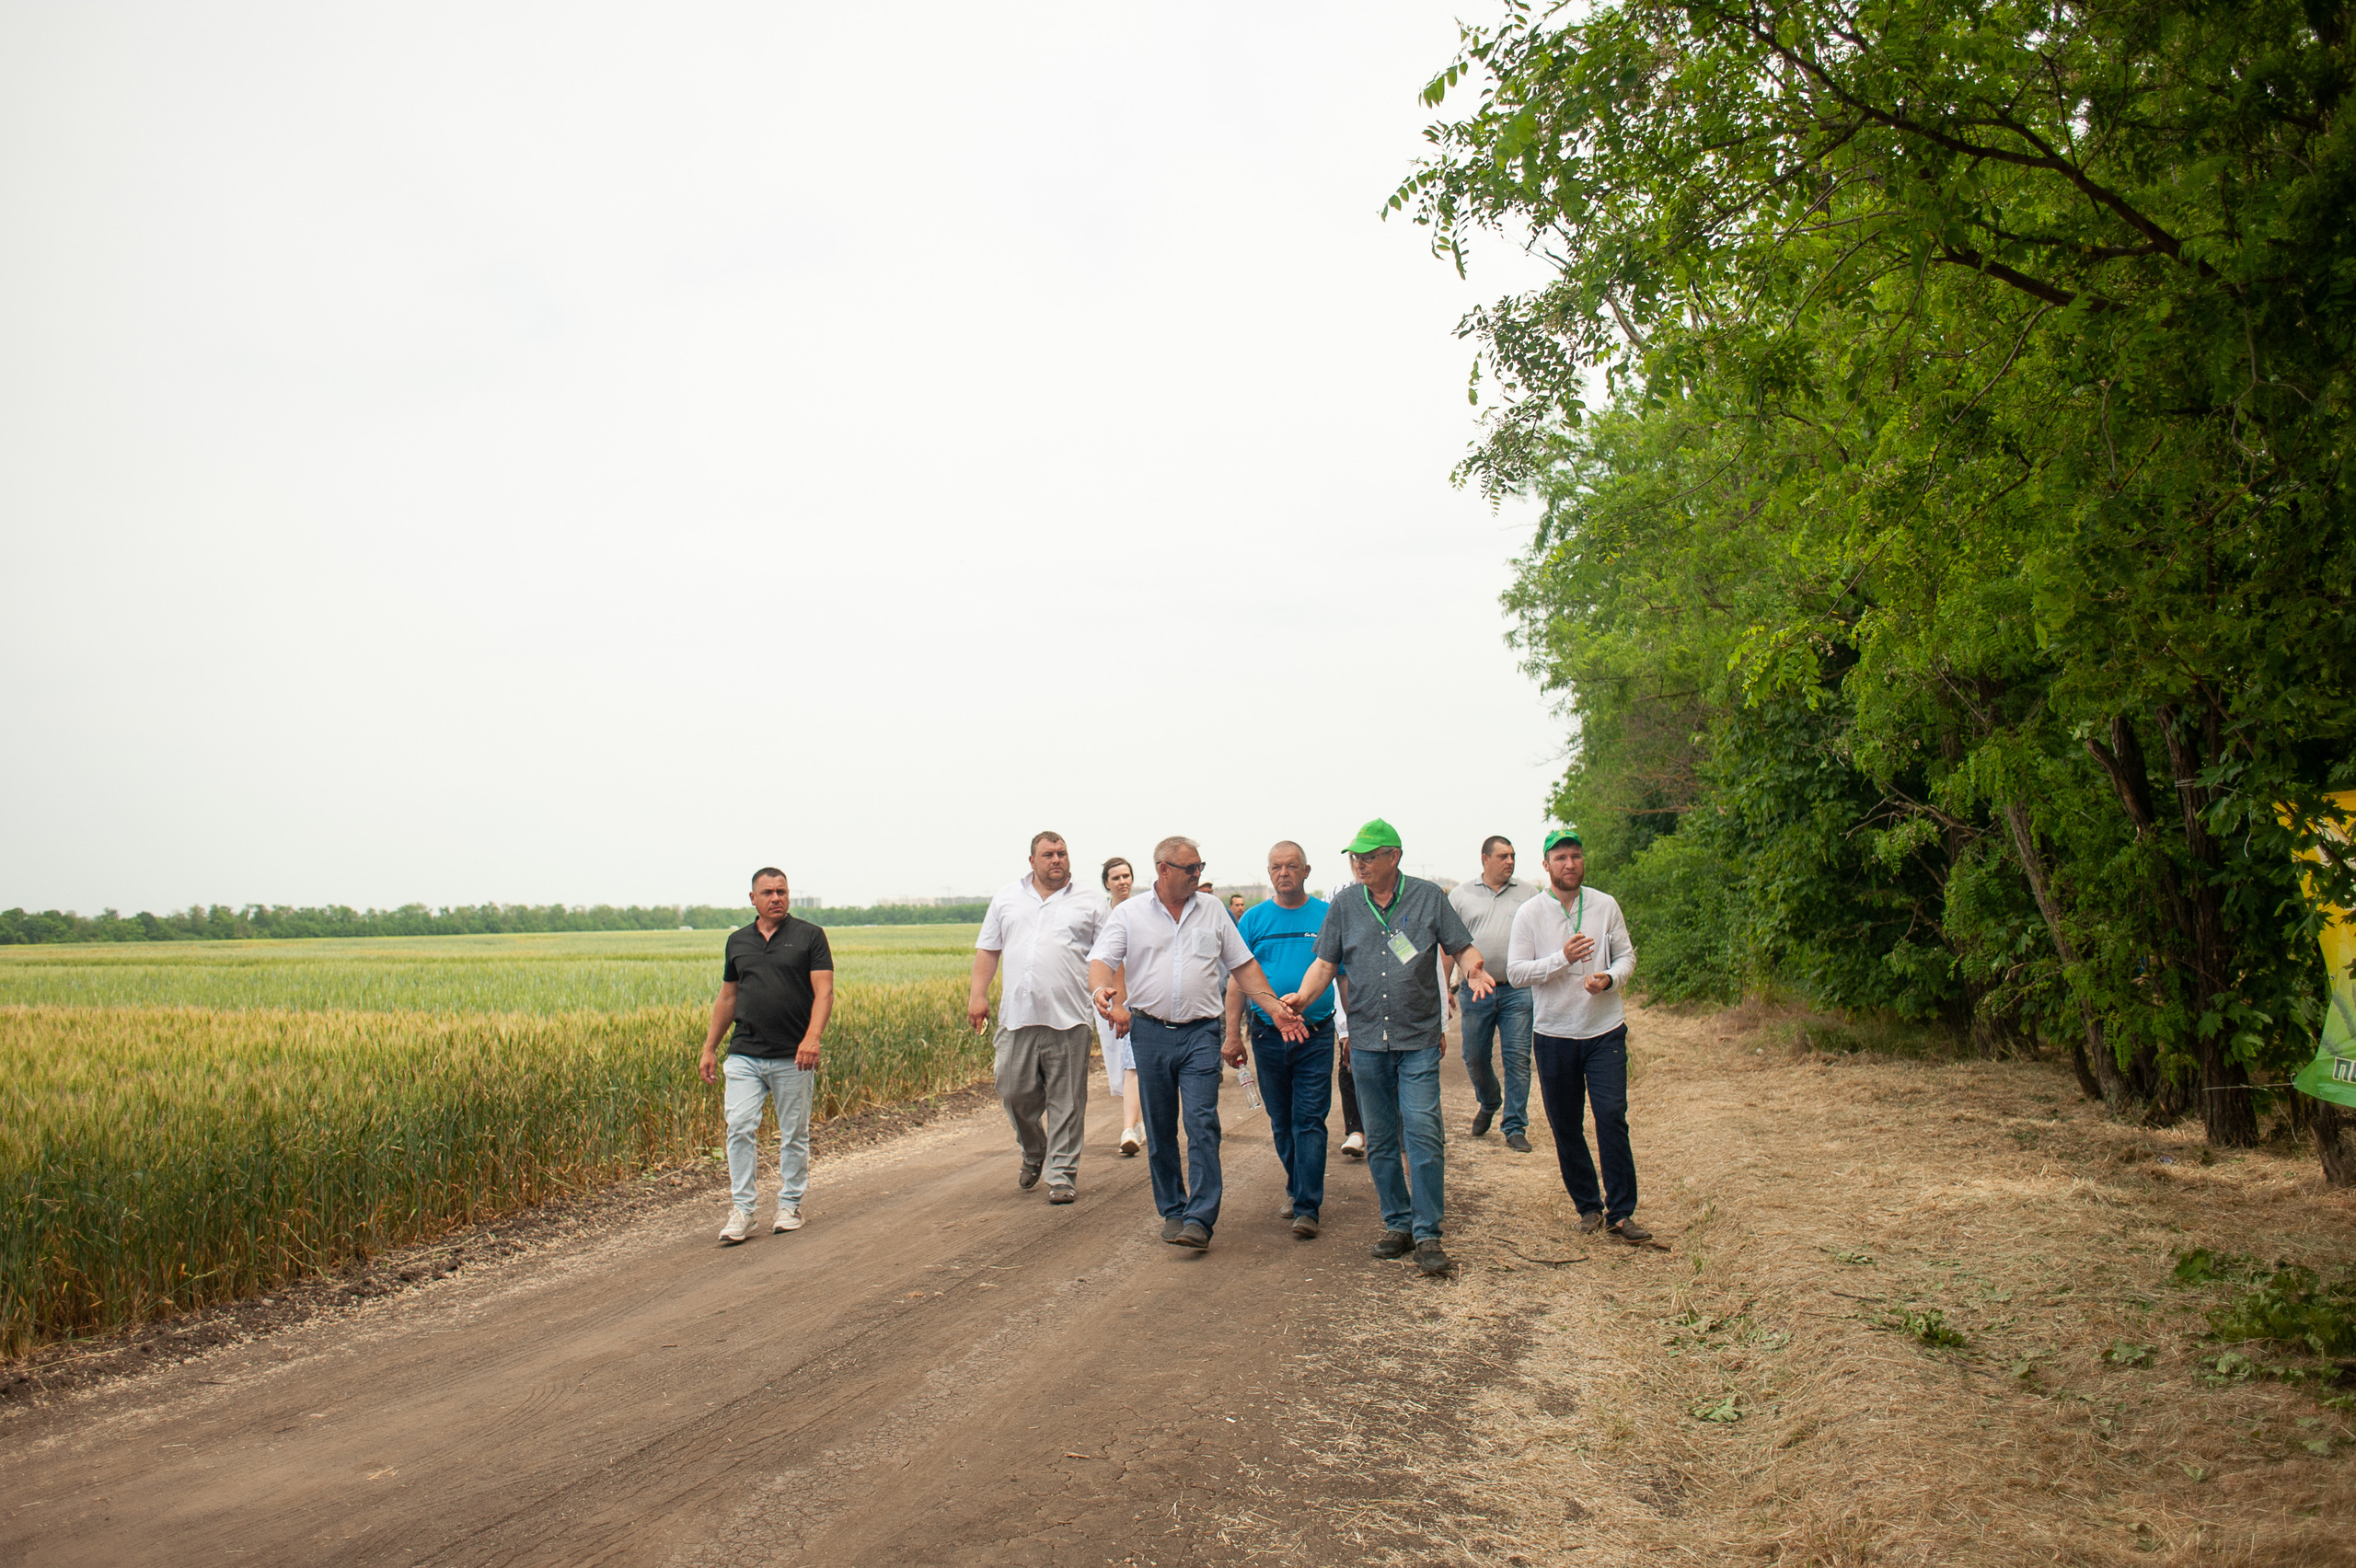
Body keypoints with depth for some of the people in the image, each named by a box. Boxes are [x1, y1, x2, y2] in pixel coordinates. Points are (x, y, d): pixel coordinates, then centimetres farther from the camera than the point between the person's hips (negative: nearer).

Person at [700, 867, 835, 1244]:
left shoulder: (809, 936, 0)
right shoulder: (738, 941, 12)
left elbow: (824, 991, -8)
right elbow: (727, 998, 19)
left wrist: (813, 1037, -22)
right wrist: (710, 1047, 15)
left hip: (793, 1057, -2)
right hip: (744, 1054, 3)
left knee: (794, 1135, 6)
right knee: (740, 1127, -7)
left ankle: (790, 1206, 20)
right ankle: (741, 1211, 0)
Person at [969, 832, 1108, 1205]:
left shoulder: (1091, 902, 8)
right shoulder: (1006, 898, 14)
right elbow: (988, 949, 15)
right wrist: (977, 995, 6)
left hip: (1068, 1019, -2)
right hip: (1017, 1016, 2)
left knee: (1066, 1101, 0)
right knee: (1013, 1091, 4)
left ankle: (1062, 1174, 10)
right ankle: (1033, 1153, 30)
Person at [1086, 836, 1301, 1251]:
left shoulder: (1212, 910, 9)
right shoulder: (1130, 913, 4)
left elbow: (1243, 965, 11)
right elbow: (1101, 960, -4)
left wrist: (1274, 1006, 0)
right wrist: (1102, 990, -27)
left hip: (1200, 1033, 0)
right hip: (1150, 1033, 0)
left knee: (1202, 1123, -11)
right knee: (1159, 1130, 8)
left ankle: (1200, 1219, -11)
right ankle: (1173, 1211, 22)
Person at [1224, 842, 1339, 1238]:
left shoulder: (1328, 916, 2)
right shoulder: (1254, 919, 4)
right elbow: (1238, 980, 5)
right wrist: (1232, 1034, 0)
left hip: (1316, 1036, -2)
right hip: (1267, 1037, 2)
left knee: (1309, 1121, -5)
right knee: (1281, 1123, 12)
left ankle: (1307, 1207, -3)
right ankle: (1297, 1189, 30)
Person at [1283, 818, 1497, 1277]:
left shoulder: (1428, 897, 1)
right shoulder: (1344, 907, 7)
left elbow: (1462, 948, 3)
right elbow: (1325, 963, 8)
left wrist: (1475, 970, -19)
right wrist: (1302, 995, -9)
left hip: (1418, 1039, -3)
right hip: (1367, 1041, 3)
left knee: (1422, 1132, -10)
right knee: (1380, 1140, 9)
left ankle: (1427, 1234, -3)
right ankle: (1398, 1225, 21)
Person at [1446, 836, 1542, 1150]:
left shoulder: (1529, 893, 9)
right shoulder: (1461, 894, 8)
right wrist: (1445, 986, 5)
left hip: (1518, 991, 0)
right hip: (1475, 991, 1)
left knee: (1517, 1059, -3)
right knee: (1474, 1058, 8)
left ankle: (1516, 1127, 5)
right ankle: (1488, 1104, 36)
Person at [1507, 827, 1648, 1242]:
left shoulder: (1606, 905, 3)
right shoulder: (1529, 914, -3)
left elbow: (1626, 956, 8)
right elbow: (1516, 972, -8)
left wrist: (1610, 978, -14)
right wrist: (1563, 958, -20)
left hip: (1605, 1030, 0)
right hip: (1555, 1034, 0)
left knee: (1612, 1118, -9)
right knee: (1565, 1127, 7)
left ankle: (1621, 1212, -2)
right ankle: (1588, 1206, 22)